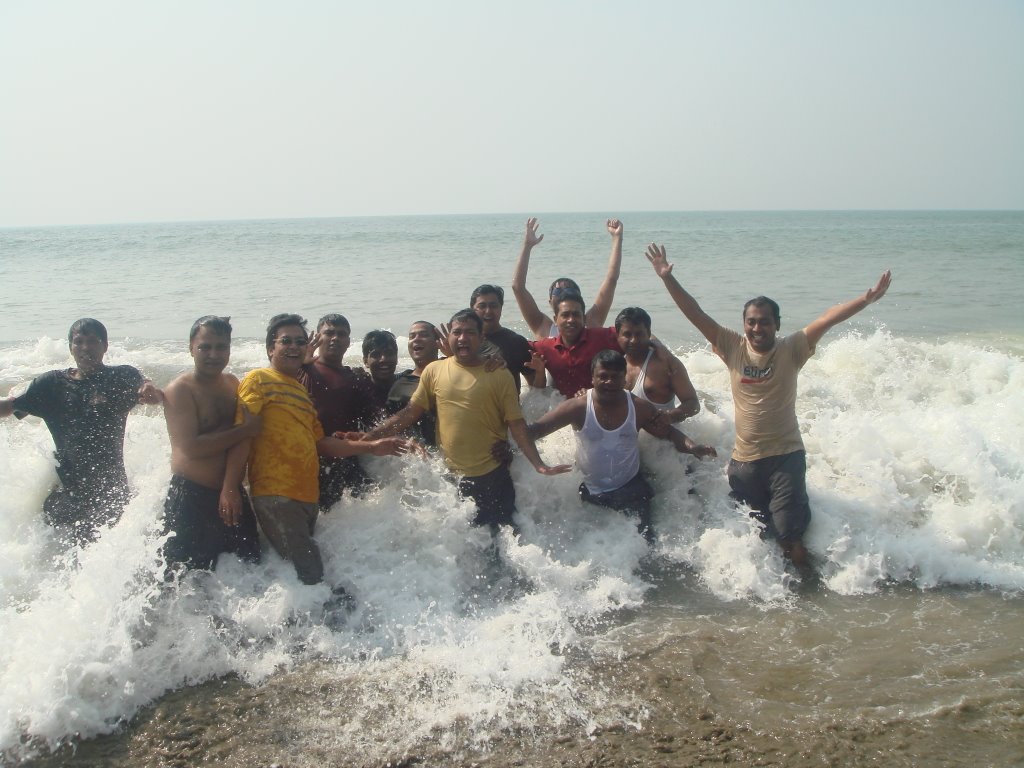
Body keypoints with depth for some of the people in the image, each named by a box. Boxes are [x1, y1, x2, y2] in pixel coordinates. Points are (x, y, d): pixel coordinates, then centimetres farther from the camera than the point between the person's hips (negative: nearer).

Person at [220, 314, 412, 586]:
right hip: (275, 495, -8)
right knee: (310, 573, -14)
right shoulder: (258, 380, 0)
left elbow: (320, 442, 23)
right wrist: (229, 488, -19)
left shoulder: (302, 390, 24)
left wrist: (371, 446, 16)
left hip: (307, 496, 8)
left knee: (302, 571, 8)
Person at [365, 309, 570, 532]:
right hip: (449, 477, 2)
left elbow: (517, 425, -4)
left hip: (492, 477, -2)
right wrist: (369, 436, -4)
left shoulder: (500, 376, -4)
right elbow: (410, 413, 4)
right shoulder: (434, 371, 1)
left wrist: (539, 464, -15)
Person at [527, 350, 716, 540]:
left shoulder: (640, 408, -7)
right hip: (591, 493, 0)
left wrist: (692, 447, -19)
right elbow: (536, 429, -16)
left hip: (631, 489, 1)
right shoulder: (578, 408, -15)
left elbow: (670, 433, 2)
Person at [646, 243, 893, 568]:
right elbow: (696, 314, -7)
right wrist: (668, 278, -14)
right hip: (744, 460, 3)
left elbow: (827, 319, -18)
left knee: (791, 537, -2)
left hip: (786, 456, -2)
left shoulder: (791, 350, -7)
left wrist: (867, 298, -30)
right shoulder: (733, 348, -3)